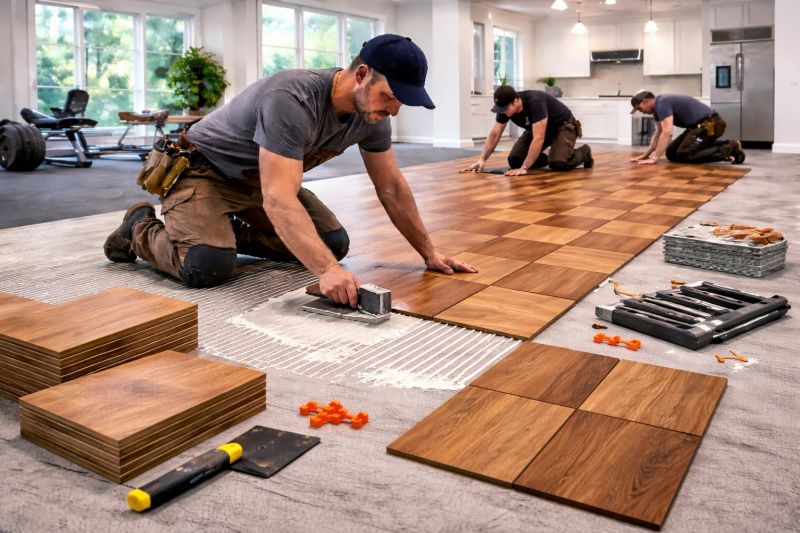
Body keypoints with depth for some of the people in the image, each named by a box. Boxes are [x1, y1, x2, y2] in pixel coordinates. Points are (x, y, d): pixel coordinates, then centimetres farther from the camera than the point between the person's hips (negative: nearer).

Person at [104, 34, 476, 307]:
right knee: (208, 266, -29)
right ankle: (139, 229, 5)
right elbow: (278, 199, -45)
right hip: (204, 171, -7)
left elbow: (392, 187, -3)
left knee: (334, 244, -2)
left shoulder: (372, 115, -12)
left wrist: (429, 253, -3)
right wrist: (327, 270, -55)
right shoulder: (291, 100, -37)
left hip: (261, 180, 7)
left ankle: (232, 232, 15)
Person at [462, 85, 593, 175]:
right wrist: (482, 159, -23)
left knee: (558, 164, -30)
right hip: (537, 128, 7)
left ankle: (583, 153, 4)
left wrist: (524, 168, -48)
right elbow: (494, 134, -12)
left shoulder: (535, 102, -41)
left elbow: (538, 138, -45)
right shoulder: (504, 108, -21)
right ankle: (546, 158, 18)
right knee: (514, 160, -10)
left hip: (562, 126, -6)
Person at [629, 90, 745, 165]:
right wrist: (645, 155, 17)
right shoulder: (657, 107, 14)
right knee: (671, 153, 11)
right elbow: (658, 134, 21)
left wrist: (654, 158, -27)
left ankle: (726, 151, -16)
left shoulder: (662, 103, -16)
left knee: (682, 155, -20)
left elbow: (667, 133, -26)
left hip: (710, 124, -11)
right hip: (702, 125, 11)